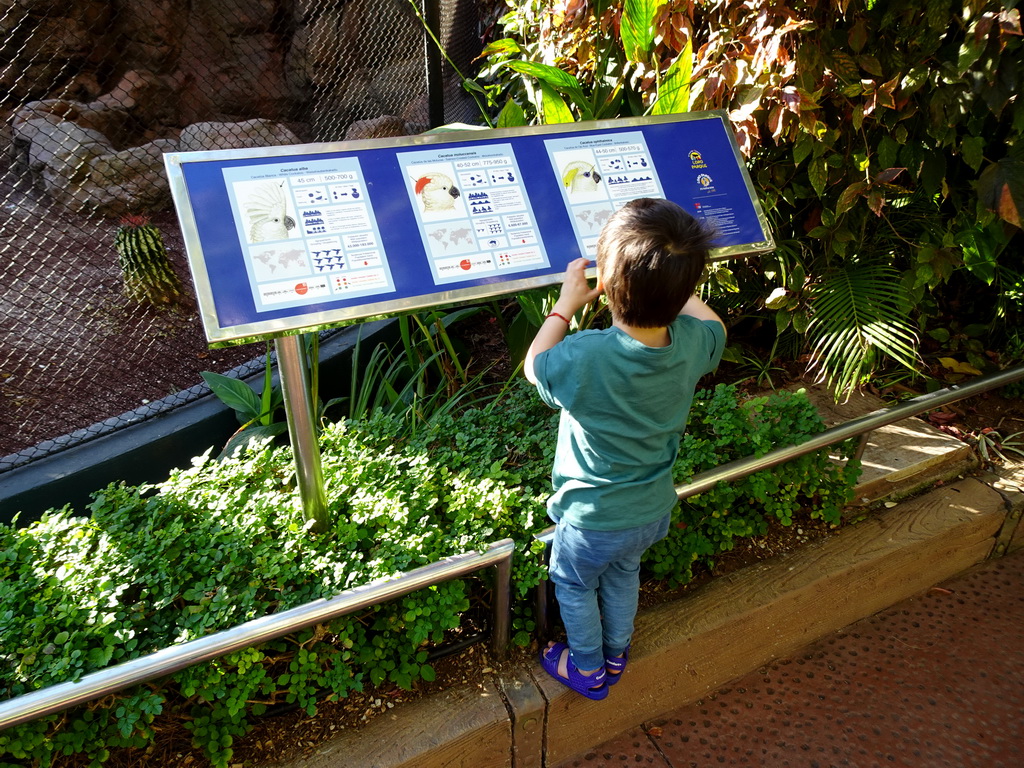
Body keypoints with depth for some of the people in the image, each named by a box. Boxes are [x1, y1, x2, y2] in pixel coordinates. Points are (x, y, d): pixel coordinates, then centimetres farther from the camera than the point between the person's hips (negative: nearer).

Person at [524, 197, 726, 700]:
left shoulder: (585, 357, -37)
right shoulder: (692, 342, -23)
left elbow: (534, 366, -13)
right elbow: (713, 325, 4)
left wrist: (566, 304, -6)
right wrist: (667, 286, 6)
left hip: (593, 520, -5)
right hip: (653, 509, 5)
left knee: (574, 586, 25)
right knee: (623, 575, 32)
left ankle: (587, 669, 48)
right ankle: (617, 654, 56)